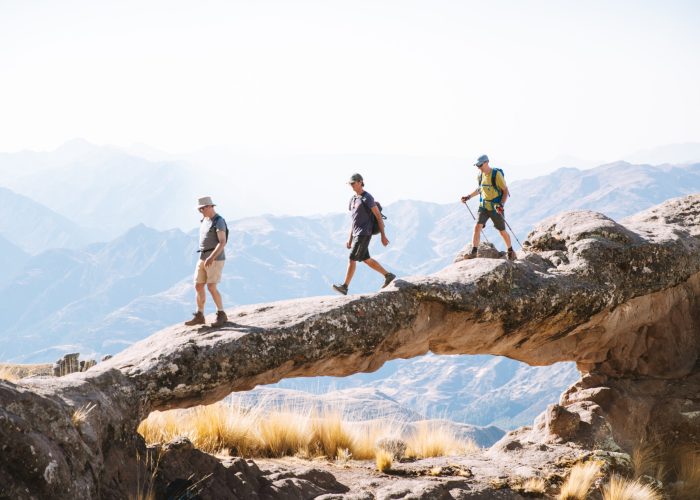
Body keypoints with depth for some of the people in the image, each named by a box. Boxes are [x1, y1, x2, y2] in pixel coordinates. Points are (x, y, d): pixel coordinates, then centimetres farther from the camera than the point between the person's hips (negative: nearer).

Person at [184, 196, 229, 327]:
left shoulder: (219, 222, -15)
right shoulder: (205, 220, 14)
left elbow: (222, 242, -25)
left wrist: (212, 257, -33)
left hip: (215, 259, -9)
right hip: (203, 259, 9)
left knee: (211, 288, -13)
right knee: (198, 286, 6)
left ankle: (221, 315, -1)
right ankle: (199, 317, 13)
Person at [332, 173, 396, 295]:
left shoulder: (367, 198, -11)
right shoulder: (353, 199, 16)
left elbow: (379, 216, -10)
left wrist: (383, 236, -11)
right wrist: (350, 239, 18)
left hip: (364, 234, -9)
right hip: (357, 235, 9)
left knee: (352, 259, -11)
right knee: (366, 260, 14)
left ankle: (344, 287, -9)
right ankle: (388, 276, 24)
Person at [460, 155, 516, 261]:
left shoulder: (496, 174, -16)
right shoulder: (480, 175, 3)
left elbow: (505, 190, -12)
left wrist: (501, 204, -24)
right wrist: (469, 196, 9)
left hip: (496, 207, -5)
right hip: (484, 206, 5)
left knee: (502, 231, 7)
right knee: (477, 226, -13)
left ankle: (511, 251, 28)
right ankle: (473, 252, -12)